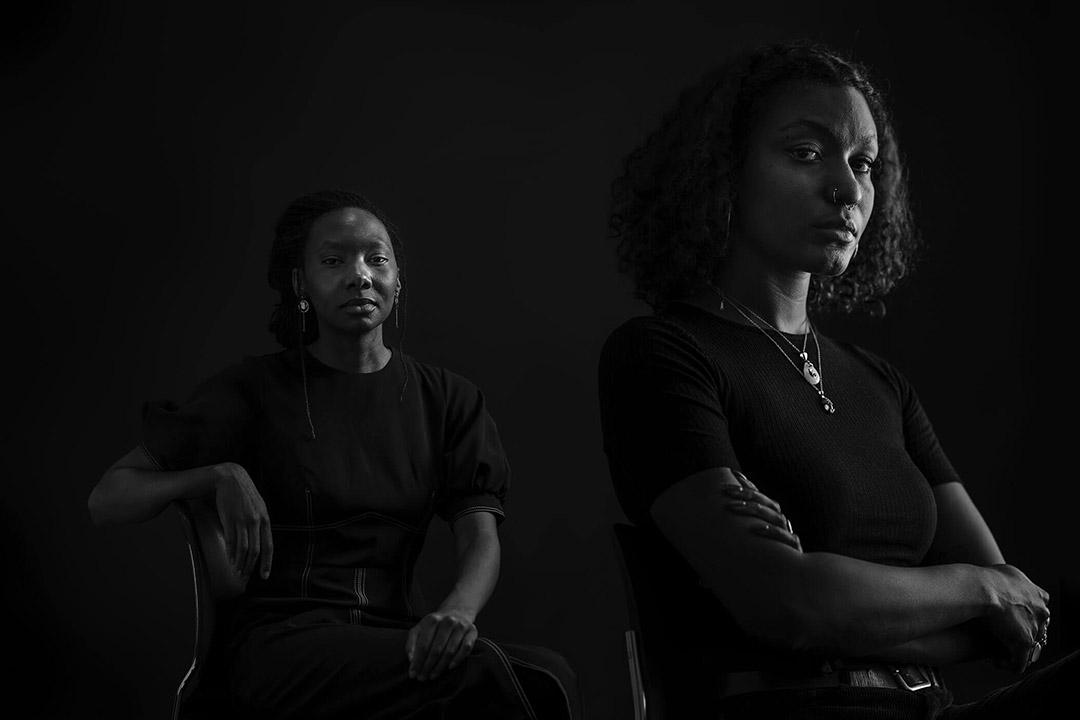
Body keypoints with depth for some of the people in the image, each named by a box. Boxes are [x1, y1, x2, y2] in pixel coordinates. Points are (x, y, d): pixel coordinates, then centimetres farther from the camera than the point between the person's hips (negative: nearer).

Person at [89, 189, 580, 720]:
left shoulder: (446, 398, 13)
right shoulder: (256, 391, 5)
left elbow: (481, 538, 0)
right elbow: (107, 501, 2)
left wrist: (459, 608, -24)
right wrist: (221, 476, -17)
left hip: (395, 633, 4)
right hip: (283, 641, -3)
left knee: (546, 674, -29)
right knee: (479, 672, -32)